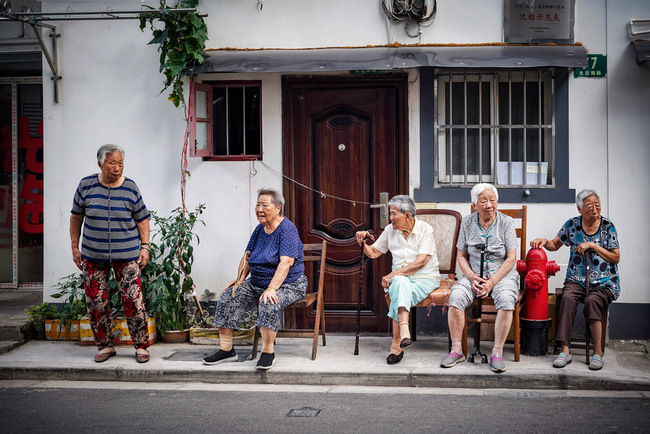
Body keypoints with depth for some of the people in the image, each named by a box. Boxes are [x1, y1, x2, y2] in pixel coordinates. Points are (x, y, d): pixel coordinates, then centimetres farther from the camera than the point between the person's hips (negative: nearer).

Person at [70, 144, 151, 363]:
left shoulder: (130, 188, -1)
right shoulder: (86, 185, 0)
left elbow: (142, 219, 6)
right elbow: (76, 217, 9)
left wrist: (145, 247, -2)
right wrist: (75, 248, 7)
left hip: (126, 255, -1)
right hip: (93, 256, 2)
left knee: (133, 300, -7)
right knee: (96, 302, 5)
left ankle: (141, 346, 5)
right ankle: (105, 346, 20)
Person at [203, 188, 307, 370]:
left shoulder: (287, 229, -15)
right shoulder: (260, 229, 9)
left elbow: (286, 263, -26)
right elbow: (247, 256, 17)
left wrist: (271, 289, -33)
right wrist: (240, 278, 1)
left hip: (288, 285, -8)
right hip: (256, 284, 8)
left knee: (269, 304, -37)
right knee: (227, 298, -8)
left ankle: (267, 352, -21)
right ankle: (226, 350, -3)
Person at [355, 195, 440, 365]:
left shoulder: (425, 229, -6)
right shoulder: (390, 230, 10)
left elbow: (421, 262, -17)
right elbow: (374, 253, 19)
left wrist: (393, 275, -22)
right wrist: (363, 243, -4)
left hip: (425, 279, -3)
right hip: (399, 278, 3)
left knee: (400, 293, -35)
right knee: (401, 283, -35)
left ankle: (397, 342, -37)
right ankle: (404, 331, -47)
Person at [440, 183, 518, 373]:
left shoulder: (506, 222, -4)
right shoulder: (467, 222, 4)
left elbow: (511, 259, -6)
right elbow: (462, 256, 8)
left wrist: (491, 282, -16)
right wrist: (471, 276, -11)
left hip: (502, 275, -2)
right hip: (474, 275, 2)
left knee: (506, 299, -34)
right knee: (456, 296, -27)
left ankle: (497, 352, -24)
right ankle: (456, 350, -17)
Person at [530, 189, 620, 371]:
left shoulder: (608, 226, 3)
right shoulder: (572, 225, 8)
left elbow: (616, 258, 2)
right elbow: (555, 244, 20)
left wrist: (593, 245, -9)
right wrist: (544, 241, -2)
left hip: (604, 282, -2)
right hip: (577, 279, 2)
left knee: (592, 301, -34)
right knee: (568, 298, -31)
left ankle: (598, 351, -23)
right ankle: (565, 350, -33)